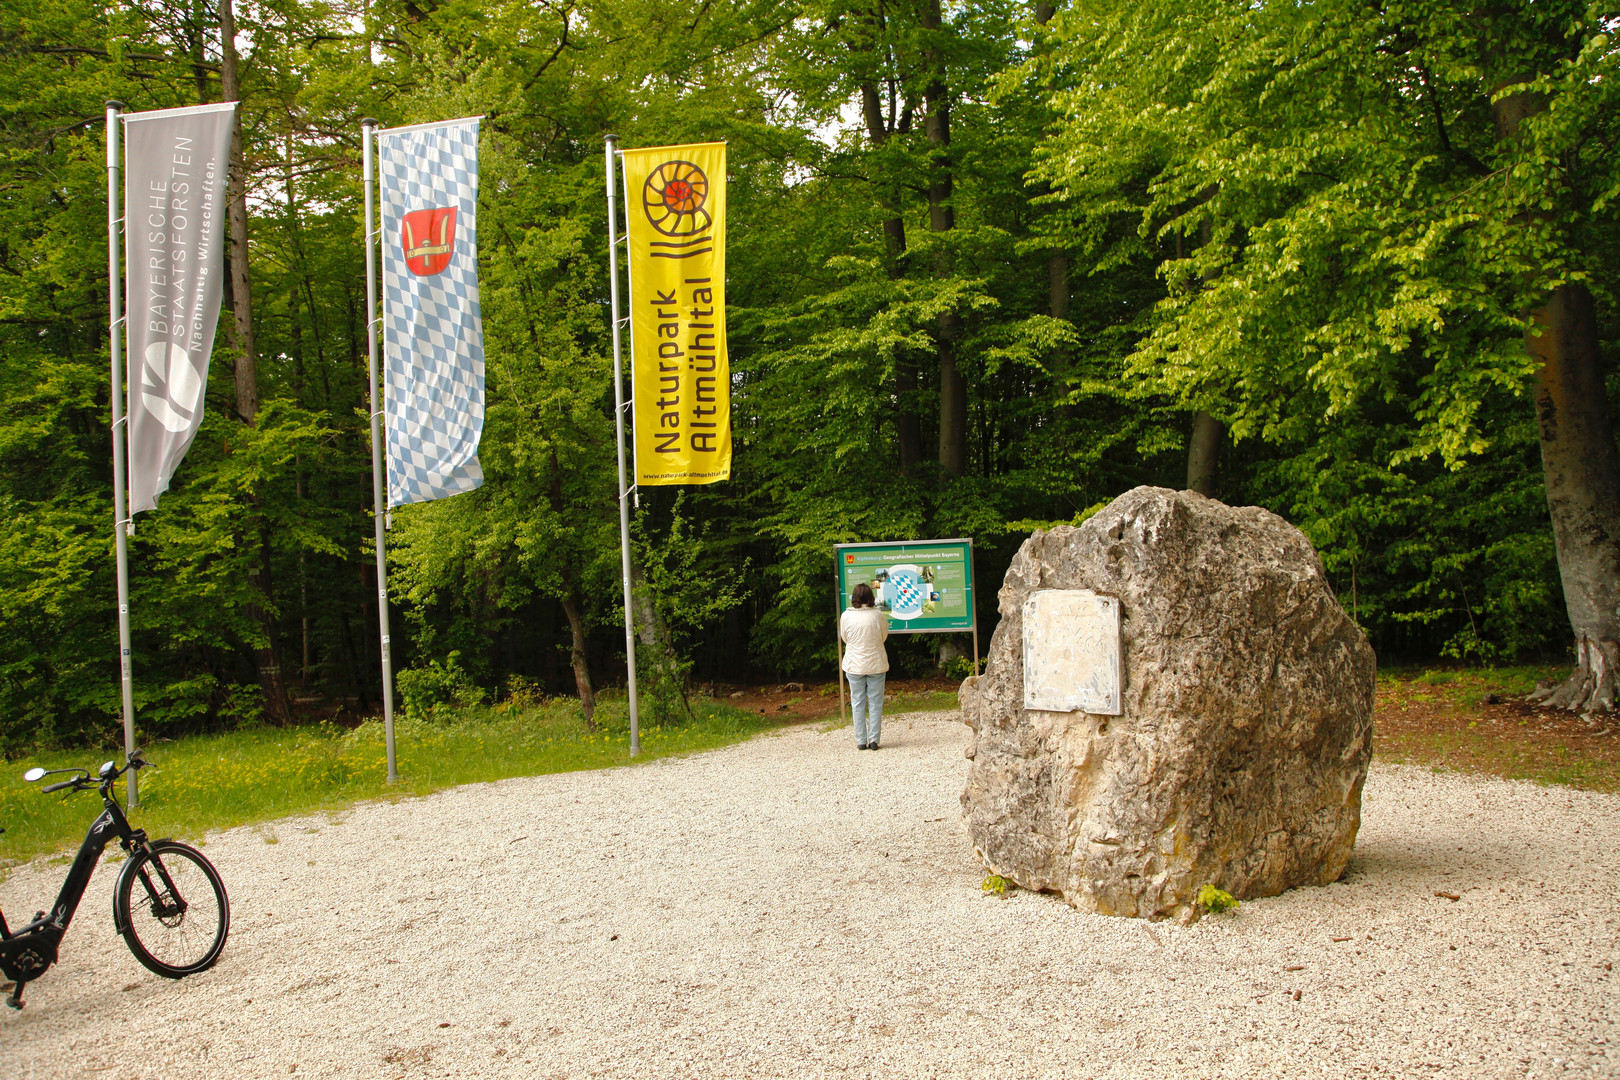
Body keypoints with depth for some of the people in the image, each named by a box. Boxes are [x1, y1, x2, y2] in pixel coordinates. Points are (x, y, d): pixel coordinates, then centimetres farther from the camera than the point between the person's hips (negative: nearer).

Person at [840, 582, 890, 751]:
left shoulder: (846, 616, -9)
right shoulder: (878, 615, -10)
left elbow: (844, 638, 4)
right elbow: (884, 636, 6)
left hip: (854, 665, 0)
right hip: (876, 664, 0)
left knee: (857, 703, 8)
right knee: (875, 702, 8)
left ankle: (861, 741, 9)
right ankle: (873, 739, 6)